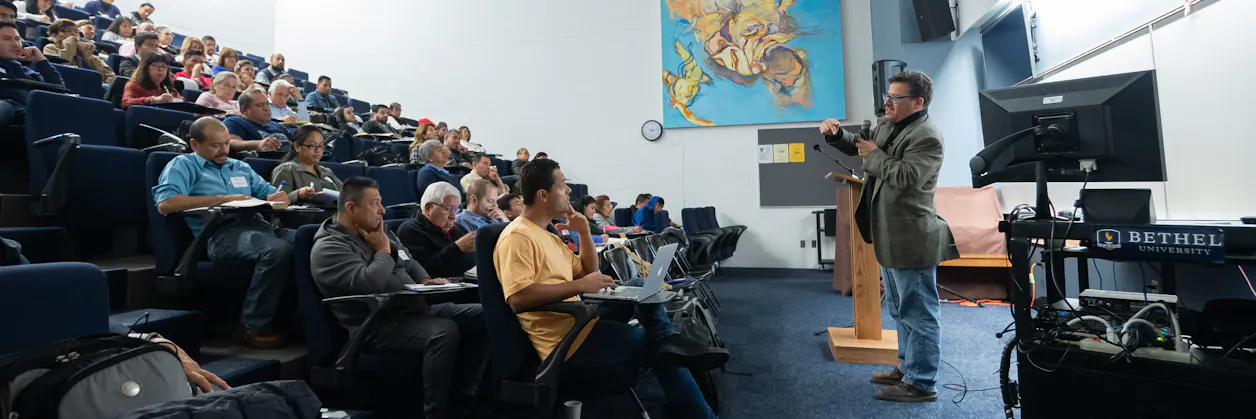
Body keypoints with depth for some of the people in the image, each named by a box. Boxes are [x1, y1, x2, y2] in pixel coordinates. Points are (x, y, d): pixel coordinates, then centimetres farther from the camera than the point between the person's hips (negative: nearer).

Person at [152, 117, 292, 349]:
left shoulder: (240, 167, 30)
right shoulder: (183, 165, 11)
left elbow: (271, 193, 23)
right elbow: (165, 203, -7)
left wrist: (276, 198, -3)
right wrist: (223, 199, -9)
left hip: (257, 225, 6)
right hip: (220, 233, -6)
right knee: (278, 250, -36)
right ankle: (253, 325, -19)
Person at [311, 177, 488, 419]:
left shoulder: (377, 231, 16)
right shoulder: (329, 248, -10)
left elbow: (409, 261, 24)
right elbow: (369, 283, -26)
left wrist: (425, 280, 4)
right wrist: (383, 252, -9)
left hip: (415, 309, 9)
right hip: (378, 326, -9)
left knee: (481, 316, -5)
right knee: (444, 332, -35)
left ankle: (464, 397, -1)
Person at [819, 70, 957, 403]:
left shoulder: (927, 137, -17)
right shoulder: (886, 125, 12)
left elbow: (906, 177, -28)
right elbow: (861, 145, 24)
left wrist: (874, 155, -14)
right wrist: (837, 134, 4)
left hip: (912, 240, -10)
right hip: (890, 236, 10)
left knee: (918, 313, 2)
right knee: (901, 310, 21)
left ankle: (922, 384, 14)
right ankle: (908, 367, 36)